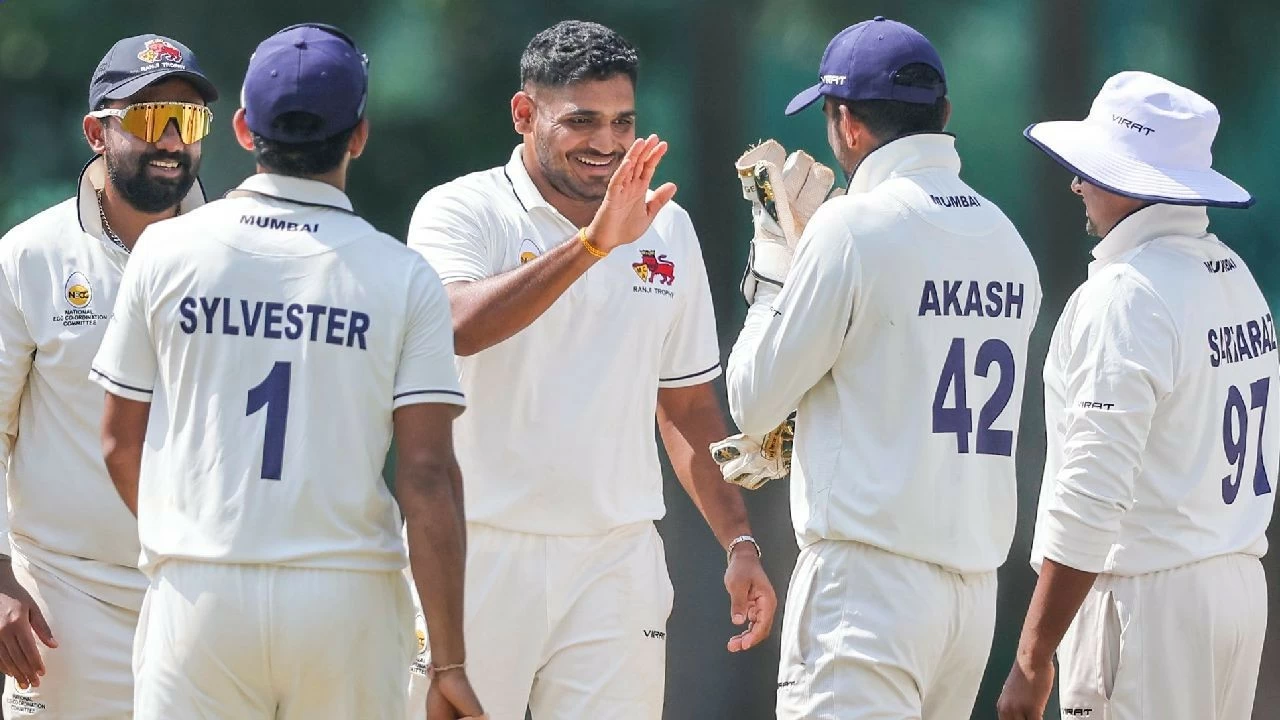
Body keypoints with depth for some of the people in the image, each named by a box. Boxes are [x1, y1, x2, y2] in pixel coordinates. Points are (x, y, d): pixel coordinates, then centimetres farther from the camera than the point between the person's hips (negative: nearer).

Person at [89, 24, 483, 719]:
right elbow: (428, 477, -7)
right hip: (349, 602, 0)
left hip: (200, 591, 0)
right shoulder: (404, 278, -2)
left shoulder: (167, 250, 2)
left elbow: (121, 441, 10)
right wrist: (450, 661, -6)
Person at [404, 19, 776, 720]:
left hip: (616, 557, 3)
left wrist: (739, 543, 11)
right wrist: (593, 243, -31)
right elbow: (458, 326, -25)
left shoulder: (667, 230, 12)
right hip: (481, 550, -3)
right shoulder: (460, 211, -4)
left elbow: (689, 407, 18)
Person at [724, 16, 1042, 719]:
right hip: (976, 578, 7)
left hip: (870, 578, -7)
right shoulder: (1007, 241, 11)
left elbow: (752, 402, -2)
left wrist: (766, 289, 14)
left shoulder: (853, 227, -10)